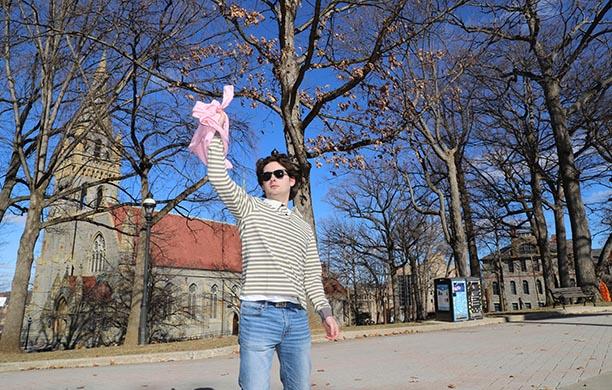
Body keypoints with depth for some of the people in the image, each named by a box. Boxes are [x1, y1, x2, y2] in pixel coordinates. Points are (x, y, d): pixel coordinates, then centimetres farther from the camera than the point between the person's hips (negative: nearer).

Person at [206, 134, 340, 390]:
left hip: (297, 317, 4)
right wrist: (217, 134, -1)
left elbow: (311, 276, 18)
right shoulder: (249, 208, 11)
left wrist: (325, 311, 7)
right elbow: (218, 177, -3)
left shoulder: (304, 228, 21)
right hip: (259, 313, -4)